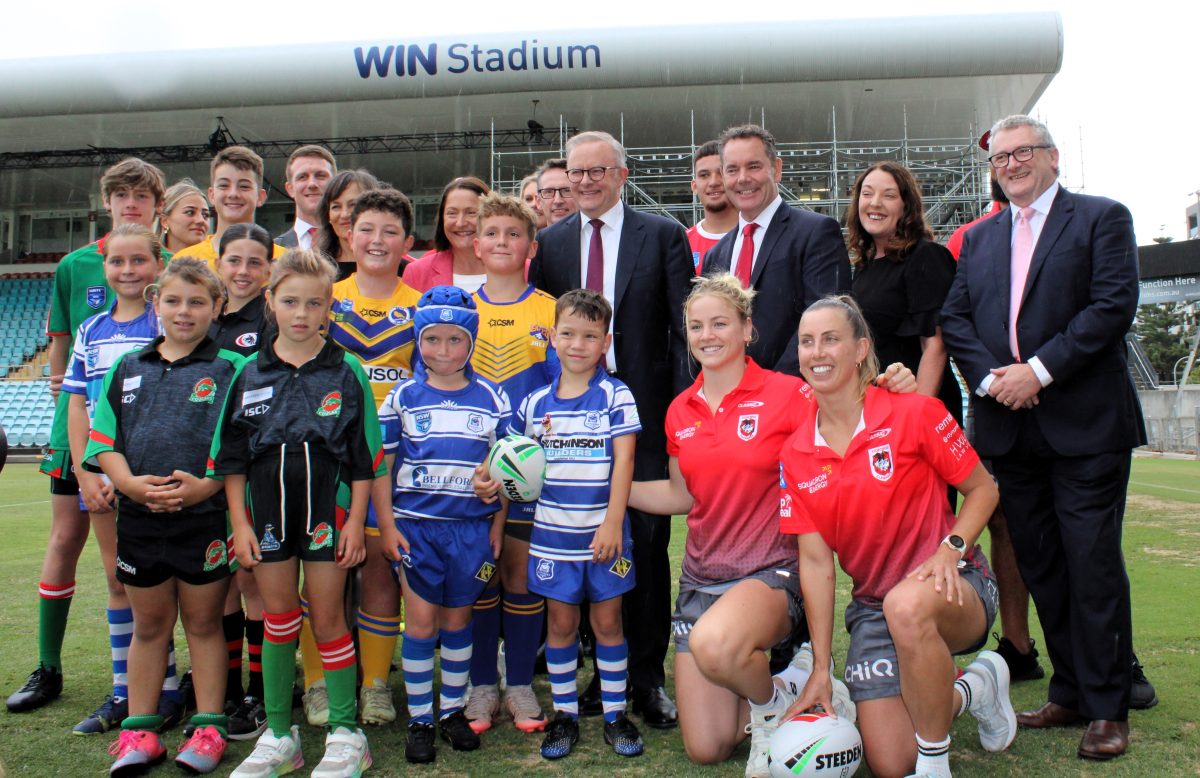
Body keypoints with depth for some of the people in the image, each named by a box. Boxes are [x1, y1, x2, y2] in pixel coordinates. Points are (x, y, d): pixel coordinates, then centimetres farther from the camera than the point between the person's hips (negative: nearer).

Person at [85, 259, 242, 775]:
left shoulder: (229, 369, -1)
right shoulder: (127, 369, 10)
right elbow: (103, 441, 7)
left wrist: (205, 485, -19)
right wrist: (131, 483, -10)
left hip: (206, 517, -3)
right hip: (139, 518, 3)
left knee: (204, 622, 8)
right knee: (149, 624, 14)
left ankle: (209, 728, 20)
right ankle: (139, 732, 25)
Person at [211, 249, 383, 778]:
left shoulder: (345, 371, -3)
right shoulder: (249, 373, 4)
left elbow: (364, 456, -1)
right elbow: (231, 456, 7)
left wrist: (355, 520, -5)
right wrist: (239, 522, 1)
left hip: (327, 508, -2)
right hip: (267, 509, 3)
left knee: (327, 618, 4)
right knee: (278, 619, 10)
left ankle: (345, 734, 17)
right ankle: (278, 735, 23)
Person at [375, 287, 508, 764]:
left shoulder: (491, 398, 2)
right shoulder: (403, 397, 1)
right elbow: (382, 465, 3)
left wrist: (497, 527, 5)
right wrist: (386, 525, -2)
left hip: (472, 527, 1)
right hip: (416, 525, -1)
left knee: (458, 621, 12)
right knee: (421, 621, 2)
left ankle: (453, 711, 27)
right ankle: (420, 720, 16)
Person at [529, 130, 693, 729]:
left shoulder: (663, 235, 3)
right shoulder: (549, 241, 11)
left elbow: (684, 326, -1)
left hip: (643, 407, -2)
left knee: (646, 543, 4)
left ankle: (647, 677, 18)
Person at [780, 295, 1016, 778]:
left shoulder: (914, 413, -11)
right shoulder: (795, 456, -2)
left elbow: (983, 489, -1)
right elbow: (815, 561, -3)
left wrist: (950, 548, -21)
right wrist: (821, 669, -6)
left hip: (950, 588, -4)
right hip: (871, 607, 4)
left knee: (906, 605, -40)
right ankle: (969, 689, 24)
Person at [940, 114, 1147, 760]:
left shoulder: (1102, 218, 3)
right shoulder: (979, 238, 17)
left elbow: (1114, 304, -9)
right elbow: (954, 318, 9)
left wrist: (1039, 369, -15)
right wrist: (989, 376, -7)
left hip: (1084, 422, -5)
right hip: (1009, 426, 5)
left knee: (1093, 563, -3)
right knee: (1040, 566, 10)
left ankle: (1107, 706, 10)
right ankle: (1069, 693, 23)